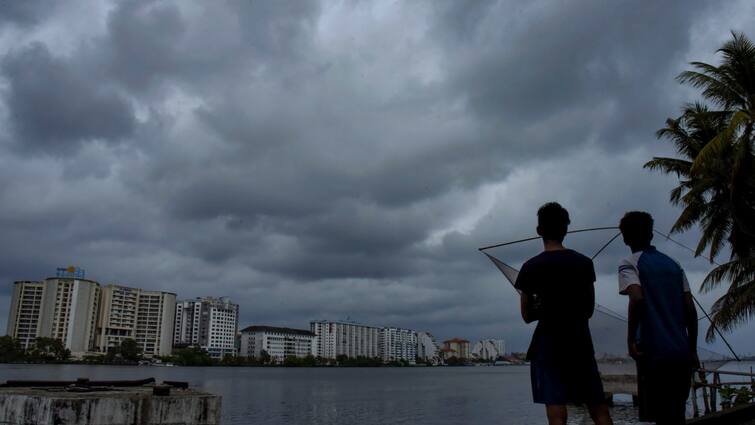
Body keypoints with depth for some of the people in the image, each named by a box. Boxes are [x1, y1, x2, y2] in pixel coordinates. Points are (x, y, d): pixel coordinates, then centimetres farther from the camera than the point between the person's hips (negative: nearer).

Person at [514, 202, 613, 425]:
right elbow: (589, 309, 13)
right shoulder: (585, 263, 5)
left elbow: (527, 315, 0)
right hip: (581, 342, 4)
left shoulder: (531, 267, -6)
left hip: (549, 344, -3)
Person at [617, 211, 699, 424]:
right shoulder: (673, 265, 15)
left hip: (654, 352, -5)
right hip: (681, 353, 6)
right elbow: (690, 310, 11)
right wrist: (692, 350, 16)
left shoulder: (629, 264, -1)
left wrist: (631, 339, -13)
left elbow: (637, 299, -20)